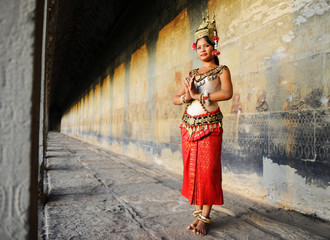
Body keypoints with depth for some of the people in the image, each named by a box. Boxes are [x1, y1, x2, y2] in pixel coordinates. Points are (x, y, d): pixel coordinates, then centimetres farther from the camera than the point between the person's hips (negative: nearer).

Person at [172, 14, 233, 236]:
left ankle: (204, 217, 3)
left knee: (208, 170, -6)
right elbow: (175, 98, 12)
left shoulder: (222, 70, 5)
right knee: (192, 169, 4)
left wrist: (198, 95, -12)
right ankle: (198, 212, 15)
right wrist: (187, 96, -10)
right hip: (189, 125, 4)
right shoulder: (191, 74, 17)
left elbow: (227, 93, -15)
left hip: (210, 125, -4)